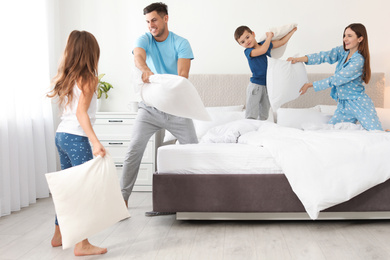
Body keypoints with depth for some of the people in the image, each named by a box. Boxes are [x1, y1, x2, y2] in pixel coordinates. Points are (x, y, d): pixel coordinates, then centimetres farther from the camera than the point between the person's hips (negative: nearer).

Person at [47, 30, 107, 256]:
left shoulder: (66, 76, 12)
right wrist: (96, 142, -26)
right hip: (76, 138, -9)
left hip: (61, 135, 9)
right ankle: (82, 244, -5)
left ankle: (59, 235, 28)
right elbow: (81, 112, -19)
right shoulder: (88, 78, -10)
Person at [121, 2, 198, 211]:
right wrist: (145, 70, -48)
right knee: (134, 150, -8)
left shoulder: (181, 43, -3)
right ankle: (123, 197, 2)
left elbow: (183, 74, -17)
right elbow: (138, 57, -25)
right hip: (150, 106, 0)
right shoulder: (144, 40, -1)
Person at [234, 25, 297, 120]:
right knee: (251, 116, -8)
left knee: (264, 115, 12)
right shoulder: (248, 51, -12)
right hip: (256, 86, -6)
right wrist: (269, 37, -13)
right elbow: (262, 50, -28)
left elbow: (282, 42, 19)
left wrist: (292, 31, 20)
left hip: (267, 86, 6)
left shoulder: (265, 44, 8)